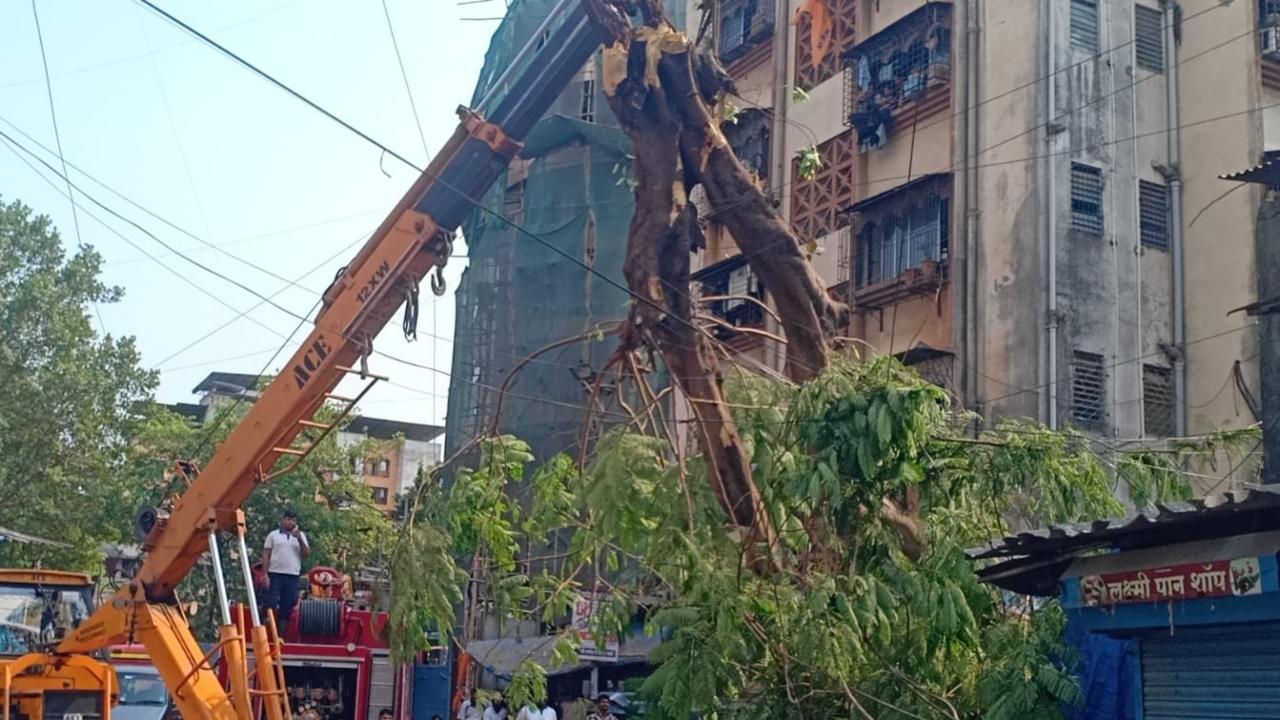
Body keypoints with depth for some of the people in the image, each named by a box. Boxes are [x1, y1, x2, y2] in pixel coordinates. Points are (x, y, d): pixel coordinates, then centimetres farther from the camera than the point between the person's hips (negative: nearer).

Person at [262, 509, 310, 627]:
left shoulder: (301, 535, 13)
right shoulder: (273, 535, 7)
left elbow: (307, 553, 3)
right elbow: (265, 555, 3)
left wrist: (300, 539, -11)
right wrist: (265, 575, -6)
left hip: (293, 576, 3)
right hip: (275, 574, -3)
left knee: (288, 606, 5)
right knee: (271, 604, -5)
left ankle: (281, 630, 11)